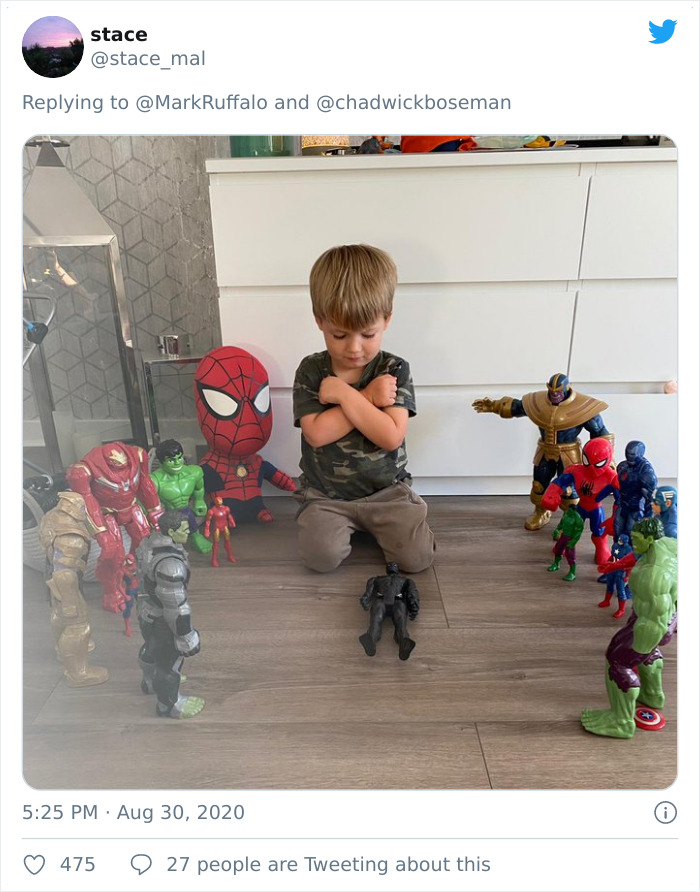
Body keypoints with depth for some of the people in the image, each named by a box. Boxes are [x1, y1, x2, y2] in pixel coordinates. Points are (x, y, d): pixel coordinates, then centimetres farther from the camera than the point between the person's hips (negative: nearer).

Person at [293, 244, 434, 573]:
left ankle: (371, 523, 16)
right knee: (321, 555, -22)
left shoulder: (394, 370, -7)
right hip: (325, 494, 1)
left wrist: (344, 394, -21)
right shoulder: (311, 371, -5)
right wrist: (367, 397, -20)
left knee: (417, 557, -14)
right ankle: (345, 524, 12)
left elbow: (391, 436, -20)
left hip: (386, 489, 0)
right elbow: (316, 433, -18)